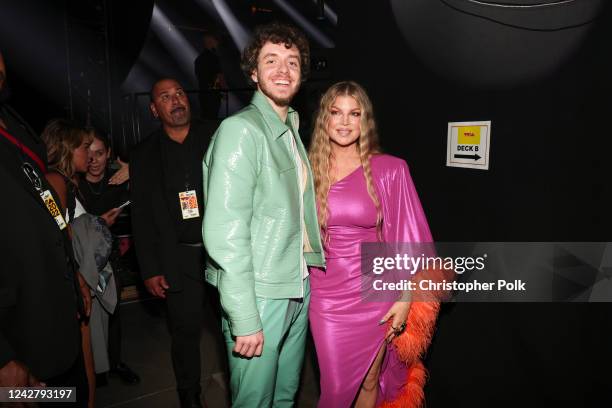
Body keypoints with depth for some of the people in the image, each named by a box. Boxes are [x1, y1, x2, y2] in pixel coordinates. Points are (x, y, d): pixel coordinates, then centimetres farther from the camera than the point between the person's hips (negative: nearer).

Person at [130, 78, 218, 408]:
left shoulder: (215, 137, 2)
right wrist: (150, 270, 2)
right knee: (186, 331, 11)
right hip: (180, 259, 1)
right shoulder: (144, 154, 6)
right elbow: (141, 217, 6)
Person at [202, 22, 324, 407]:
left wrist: (306, 282, 8)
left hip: (299, 289, 8)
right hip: (261, 296, -7)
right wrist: (244, 320, -20)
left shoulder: (292, 130, 12)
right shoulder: (240, 130, -15)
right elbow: (224, 233, -21)